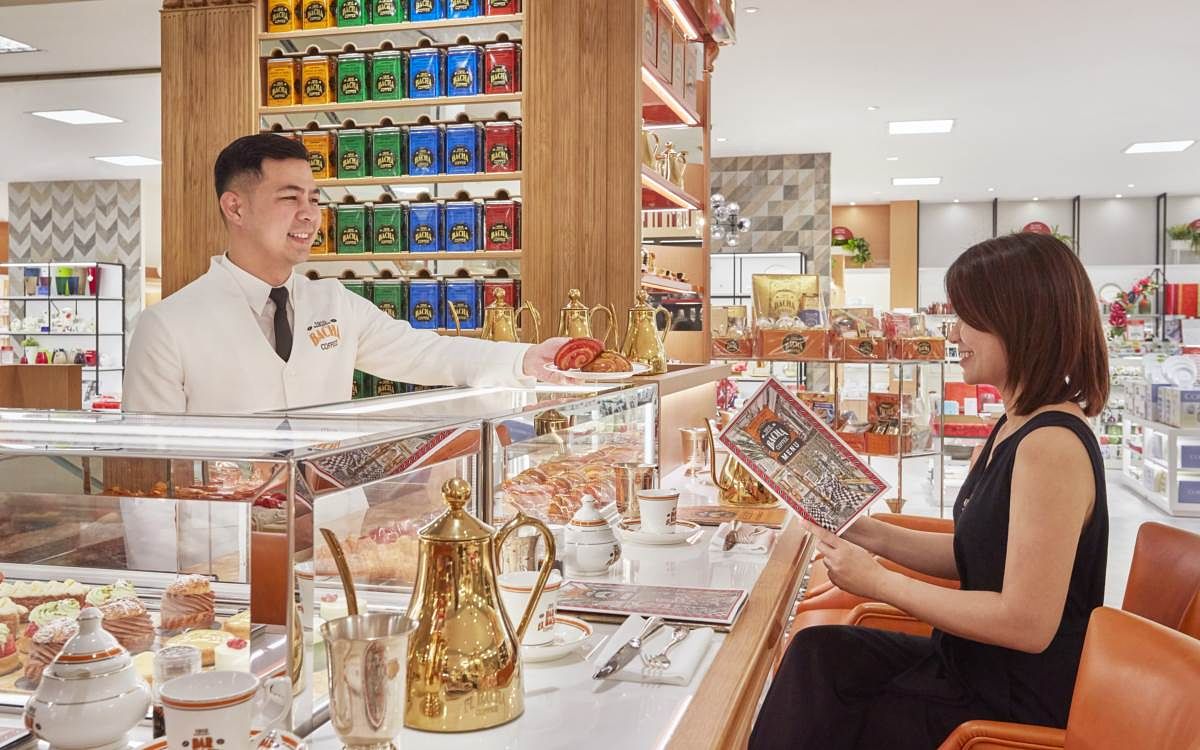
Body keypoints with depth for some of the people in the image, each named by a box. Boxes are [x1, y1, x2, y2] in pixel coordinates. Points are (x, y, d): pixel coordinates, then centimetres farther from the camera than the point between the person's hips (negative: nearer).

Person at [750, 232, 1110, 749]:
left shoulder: (1051, 444, -25)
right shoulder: (1014, 428, 7)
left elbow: (1028, 623, -27)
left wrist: (880, 583, -20)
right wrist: (870, 535, 1)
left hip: (1018, 706, -8)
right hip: (977, 664, 8)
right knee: (817, 655, 3)